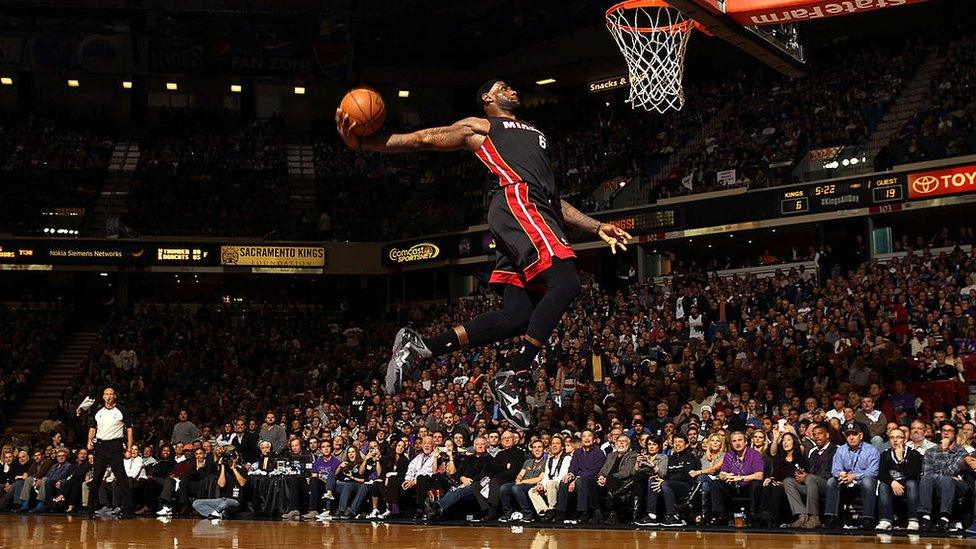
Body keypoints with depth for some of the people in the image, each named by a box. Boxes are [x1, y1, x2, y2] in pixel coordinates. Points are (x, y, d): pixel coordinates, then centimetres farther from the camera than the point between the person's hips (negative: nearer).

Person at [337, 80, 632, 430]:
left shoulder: (535, 136, 39)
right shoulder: (481, 127, 17)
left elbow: (554, 201, 38)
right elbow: (423, 139, 9)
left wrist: (597, 228, 27)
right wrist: (362, 143, -4)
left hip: (538, 213, 8)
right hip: (516, 200, -8)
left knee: (518, 316, -5)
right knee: (565, 283, -25)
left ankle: (418, 346, 0)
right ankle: (515, 378, -24)